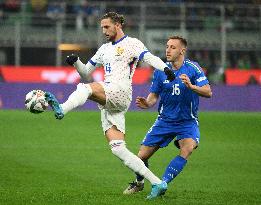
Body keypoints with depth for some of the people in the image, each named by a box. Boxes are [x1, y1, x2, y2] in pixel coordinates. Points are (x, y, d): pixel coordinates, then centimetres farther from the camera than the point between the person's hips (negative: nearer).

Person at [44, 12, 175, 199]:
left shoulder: (132, 43, 6)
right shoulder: (105, 49, 28)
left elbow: (149, 58, -12)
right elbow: (86, 72, 32)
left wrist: (165, 67, -33)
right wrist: (76, 62, 11)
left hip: (121, 94, -7)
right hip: (107, 103, 7)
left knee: (86, 88, -31)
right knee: (118, 149, -4)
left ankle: (61, 110, -60)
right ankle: (157, 183, -4)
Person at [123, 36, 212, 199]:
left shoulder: (193, 68, -12)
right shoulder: (160, 70, -2)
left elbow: (208, 92, -20)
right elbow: (154, 95, 5)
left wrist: (191, 86, -38)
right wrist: (147, 103, -18)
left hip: (187, 121, -3)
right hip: (165, 121, 3)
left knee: (187, 149, -31)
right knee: (142, 156, -2)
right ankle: (139, 183, 29)